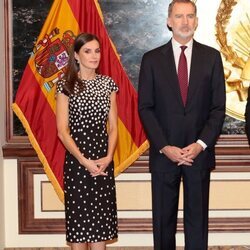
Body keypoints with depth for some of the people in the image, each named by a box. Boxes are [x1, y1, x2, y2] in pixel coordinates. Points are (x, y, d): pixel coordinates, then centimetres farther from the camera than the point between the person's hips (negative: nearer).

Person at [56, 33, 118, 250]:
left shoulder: (108, 84, 7)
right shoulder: (66, 85, -3)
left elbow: (113, 126, 7)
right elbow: (62, 131, -7)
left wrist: (108, 157, -8)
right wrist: (84, 160, -15)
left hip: (103, 160, 3)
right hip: (76, 158, -3)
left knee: (101, 214, 6)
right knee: (78, 212, 1)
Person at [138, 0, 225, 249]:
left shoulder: (211, 57, 4)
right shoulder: (152, 59, 2)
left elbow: (218, 107, 2)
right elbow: (145, 108, -1)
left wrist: (201, 144, -10)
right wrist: (164, 147, -11)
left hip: (199, 153, 0)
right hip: (164, 154, 0)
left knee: (197, 218, 6)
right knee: (163, 219, 9)